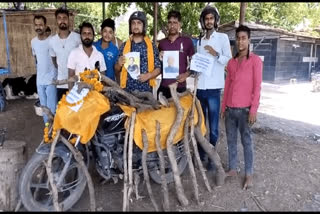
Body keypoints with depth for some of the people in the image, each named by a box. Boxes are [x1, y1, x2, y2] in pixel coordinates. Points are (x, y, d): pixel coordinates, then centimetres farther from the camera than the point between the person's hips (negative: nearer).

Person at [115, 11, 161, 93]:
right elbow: (117, 69, 11)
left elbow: (158, 69, 3)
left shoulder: (151, 46, 1)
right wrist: (119, 64, -10)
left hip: (145, 89, -1)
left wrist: (148, 75, -15)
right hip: (127, 89, 1)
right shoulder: (124, 46, 6)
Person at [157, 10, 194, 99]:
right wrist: (159, 59, -1)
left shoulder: (187, 41, 2)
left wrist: (186, 74, -10)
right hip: (164, 86, 3)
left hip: (180, 86, -2)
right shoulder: (162, 42, 12)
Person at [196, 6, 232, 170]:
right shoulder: (199, 41, 17)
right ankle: (201, 154, 26)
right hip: (200, 87, 5)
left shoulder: (223, 37, 2)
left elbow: (230, 61, -4)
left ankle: (211, 157, 12)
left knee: (213, 127, -1)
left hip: (214, 88, -5)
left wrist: (216, 54, -18)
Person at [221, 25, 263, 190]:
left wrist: (253, 110, -13)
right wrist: (223, 107, 11)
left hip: (245, 109, -5)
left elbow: (257, 87, -7)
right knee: (231, 140, 12)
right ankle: (232, 169, 25)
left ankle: (249, 175, 15)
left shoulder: (255, 60, -3)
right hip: (230, 109, 5)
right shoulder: (231, 62, 13)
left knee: (246, 141, 4)